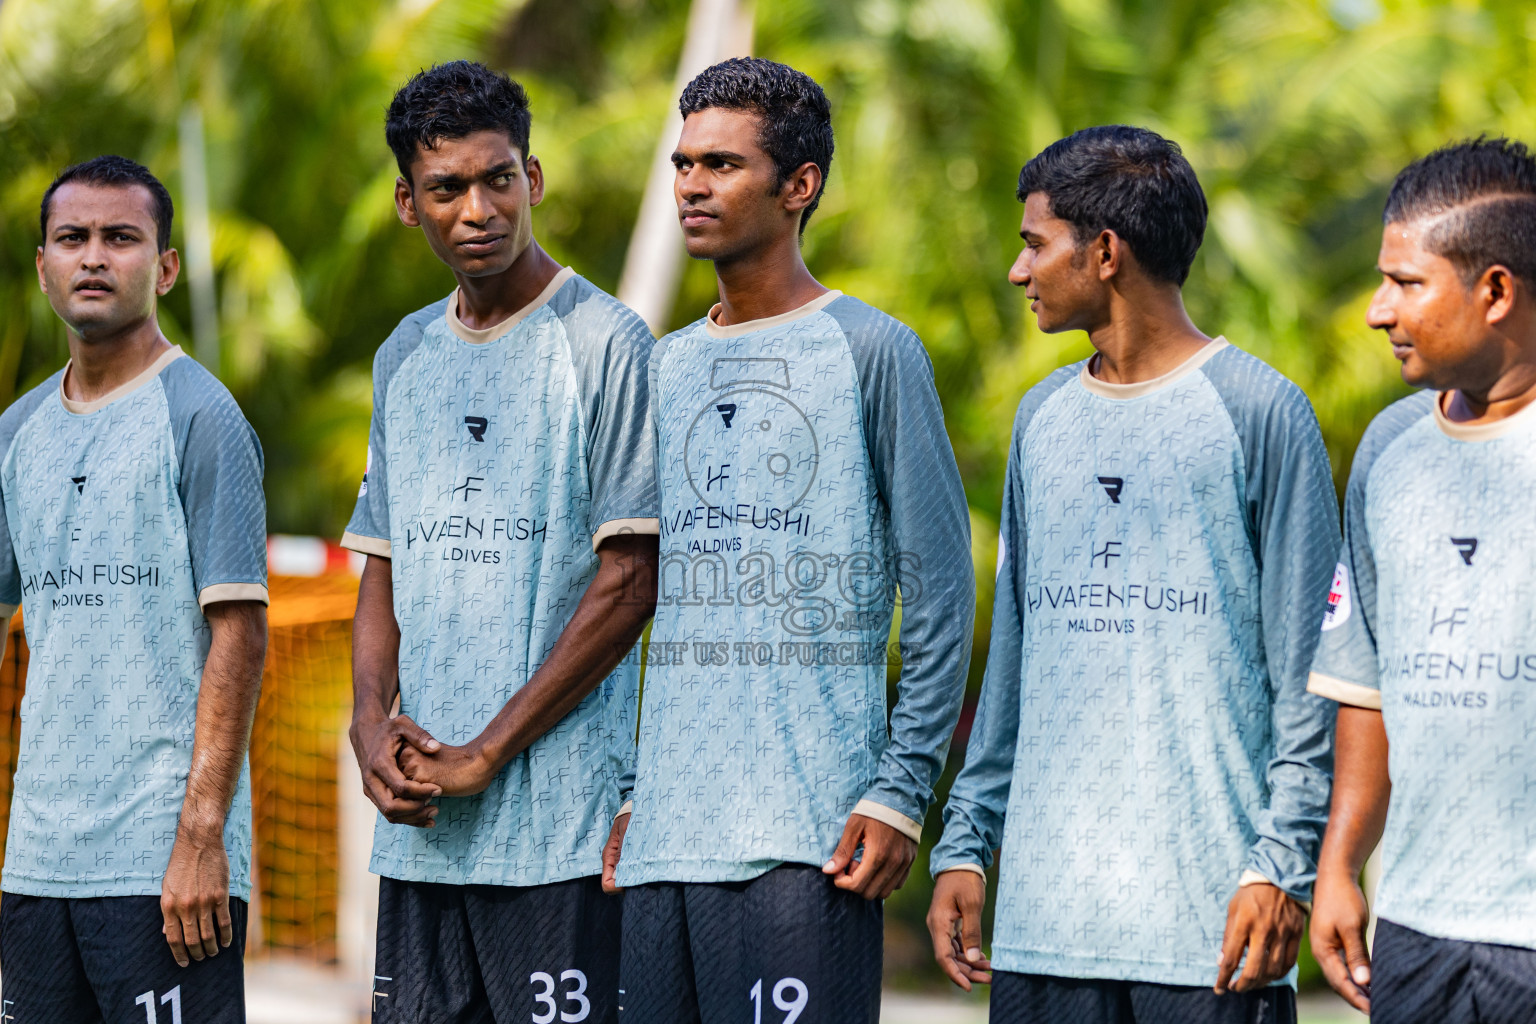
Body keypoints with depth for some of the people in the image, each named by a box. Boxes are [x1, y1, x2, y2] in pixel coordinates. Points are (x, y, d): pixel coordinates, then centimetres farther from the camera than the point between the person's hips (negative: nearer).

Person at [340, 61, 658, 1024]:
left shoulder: (605, 343, -4)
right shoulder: (404, 357, 16)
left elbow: (630, 583, -9)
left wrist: (485, 755, -10)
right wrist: (372, 724, 1)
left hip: (562, 825, -6)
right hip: (419, 826, 6)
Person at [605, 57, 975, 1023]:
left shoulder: (873, 352, -2)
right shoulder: (664, 369, 17)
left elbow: (940, 592, -4)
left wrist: (902, 790, -10)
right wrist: (624, 792, 13)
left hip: (805, 832, -6)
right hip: (663, 833, 6)